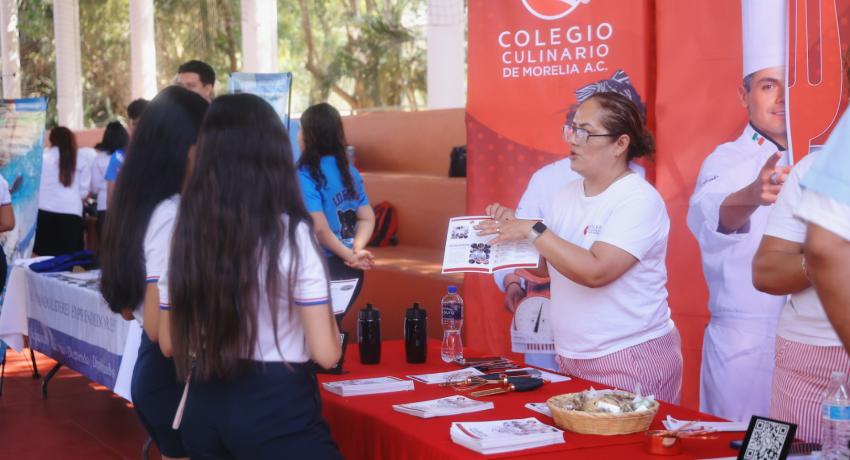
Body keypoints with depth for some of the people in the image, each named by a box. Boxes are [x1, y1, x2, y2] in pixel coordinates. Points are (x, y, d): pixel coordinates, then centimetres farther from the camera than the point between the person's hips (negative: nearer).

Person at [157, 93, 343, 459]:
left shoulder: (186, 235, -1)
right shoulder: (291, 235, -14)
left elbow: (169, 344, 8)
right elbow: (326, 353, -13)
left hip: (205, 409, 5)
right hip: (279, 411, -5)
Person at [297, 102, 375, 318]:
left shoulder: (305, 176, -14)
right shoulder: (349, 171, 8)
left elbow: (320, 228, -21)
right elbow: (368, 218, 7)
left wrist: (350, 256, -11)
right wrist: (356, 251, -6)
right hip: (350, 270, 7)